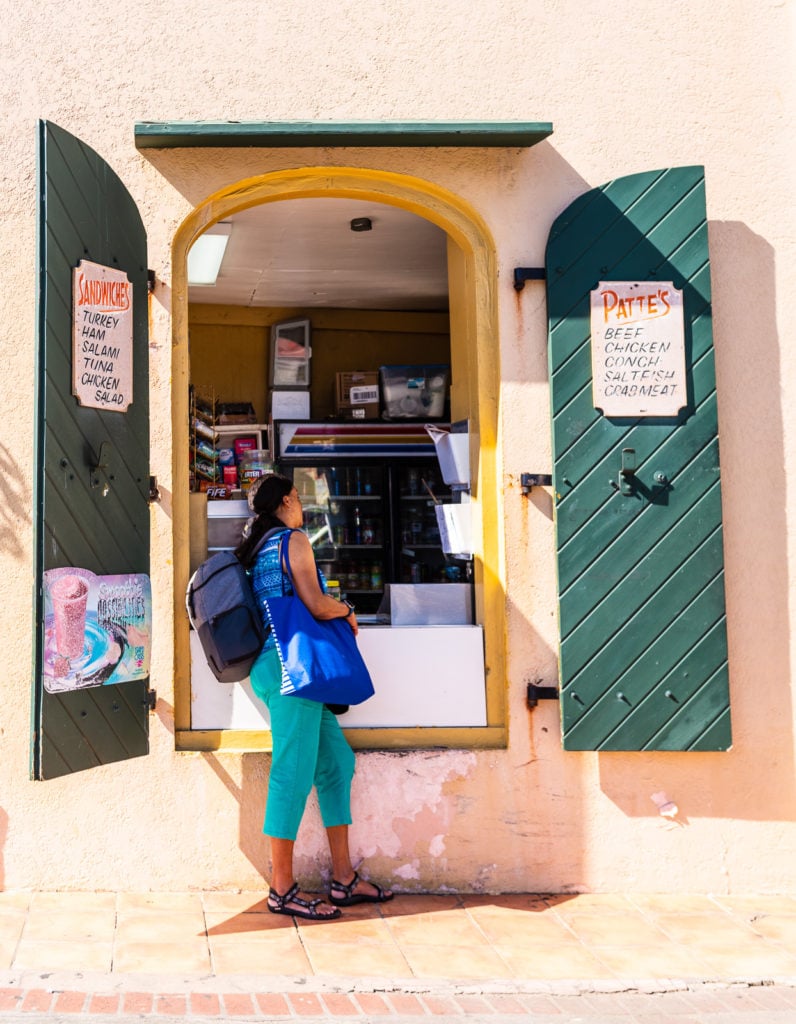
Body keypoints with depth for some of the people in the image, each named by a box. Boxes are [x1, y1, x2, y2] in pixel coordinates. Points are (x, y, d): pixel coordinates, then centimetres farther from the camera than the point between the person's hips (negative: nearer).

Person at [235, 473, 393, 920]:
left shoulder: (259, 548, 20)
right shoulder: (294, 539, -7)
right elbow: (317, 605, -15)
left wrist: (335, 611, 27)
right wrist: (348, 611, 5)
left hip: (281, 667, 10)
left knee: (336, 761, 11)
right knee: (294, 773, -6)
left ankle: (345, 879, 14)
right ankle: (282, 889, 1)